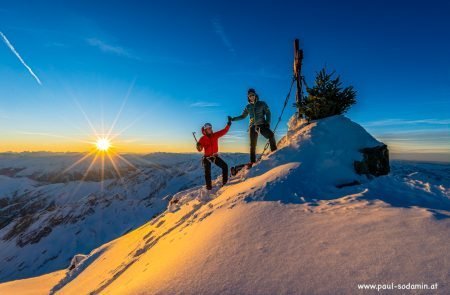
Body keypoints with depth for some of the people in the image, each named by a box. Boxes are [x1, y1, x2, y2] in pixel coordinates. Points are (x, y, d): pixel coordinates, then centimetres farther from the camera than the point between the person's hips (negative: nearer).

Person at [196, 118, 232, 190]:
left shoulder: (215, 135, -2)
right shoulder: (203, 139, -10)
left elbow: (224, 131, -1)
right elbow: (200, 149, -16)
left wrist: (228, 124, -9)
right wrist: (198, 145, -39)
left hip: (215, 156, 3)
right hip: (207, 157, -3)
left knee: (225, 166, -3)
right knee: (207, 172, -8)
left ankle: (225, 182, 11)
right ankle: (209, 186, 8)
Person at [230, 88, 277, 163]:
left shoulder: (262, 104, 5)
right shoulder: (248, 107, 12)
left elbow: (268, 113, 3)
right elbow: (243, 116, 20)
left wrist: (268, 123, -10)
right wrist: (233, 119, 12)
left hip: (262, 125, -2)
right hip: (253, 126, 2)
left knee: (271, 135, -30)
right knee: (252, 145, 0)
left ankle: (274, 151, -19)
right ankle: (252, 161, 10)